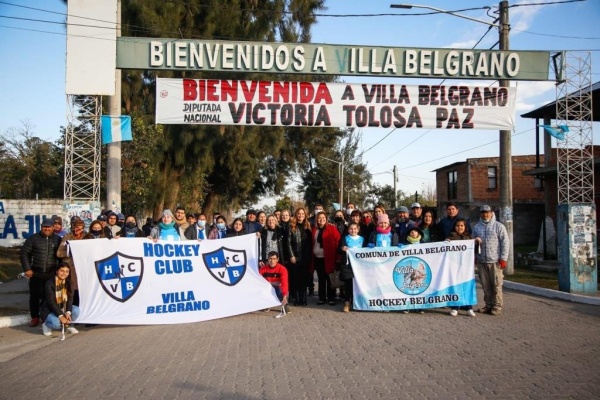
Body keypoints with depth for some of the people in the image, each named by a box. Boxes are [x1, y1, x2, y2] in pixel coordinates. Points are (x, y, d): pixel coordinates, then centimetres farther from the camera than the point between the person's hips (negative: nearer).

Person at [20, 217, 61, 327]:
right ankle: (35, 317, 20)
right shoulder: (33, 238, 2)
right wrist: (27, 269, -4)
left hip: (52, 274, 0)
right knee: (34, 296, 8)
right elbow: (24, 253, 3)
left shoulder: (58, 239, 5)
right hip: (36, 274, 0)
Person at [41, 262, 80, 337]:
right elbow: (51, 302, -20)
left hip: (63, 308, 4)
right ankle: (46, 324, 3)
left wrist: (68, 312, -23)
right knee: (56, 323, -34)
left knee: (76, 310, -26)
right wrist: (60, 316, -27)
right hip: (49, 311, -4)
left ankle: (68, 326, 4)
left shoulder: (69, 283, -3)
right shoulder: (49, 284, -18)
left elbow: (70, 298, -7)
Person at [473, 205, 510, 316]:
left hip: (495, 261, -4)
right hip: (481, 261, 4)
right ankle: (488, 305, 18)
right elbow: (473, 242, 20)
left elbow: (505, 243, -2)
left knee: (496, 285, -1)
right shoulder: (477, 227, 13)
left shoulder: (498, 226, 1)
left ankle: (497, 306, 7)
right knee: (485, 285, 8)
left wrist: (503, 259, -7)